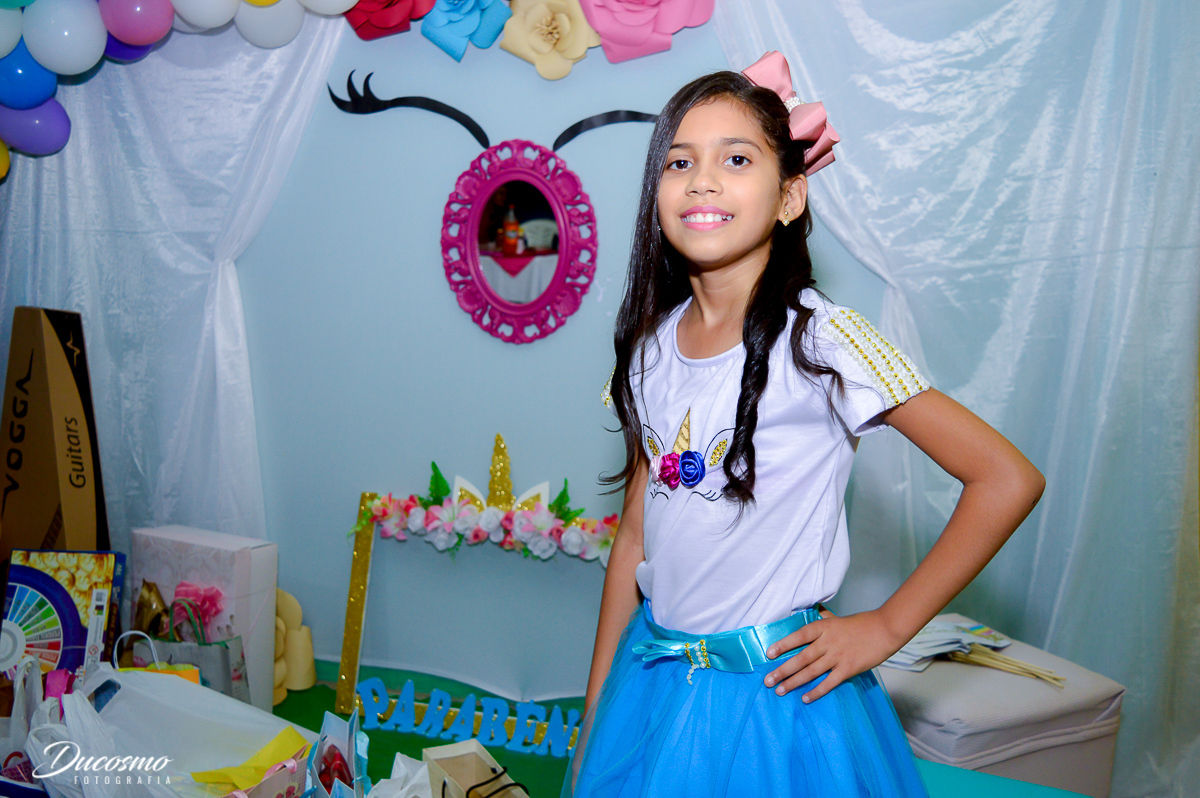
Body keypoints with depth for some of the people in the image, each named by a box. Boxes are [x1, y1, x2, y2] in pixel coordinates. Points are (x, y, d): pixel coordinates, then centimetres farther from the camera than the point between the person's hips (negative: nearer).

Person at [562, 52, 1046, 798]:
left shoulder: (820, 339, -17)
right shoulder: (653, 346, -1)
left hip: (775, 690, -4)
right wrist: (596, 712, 7)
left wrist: (886, 626, -12)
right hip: (651, 678, 5)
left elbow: (1009, 480, -16)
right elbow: (634, 535, 5)